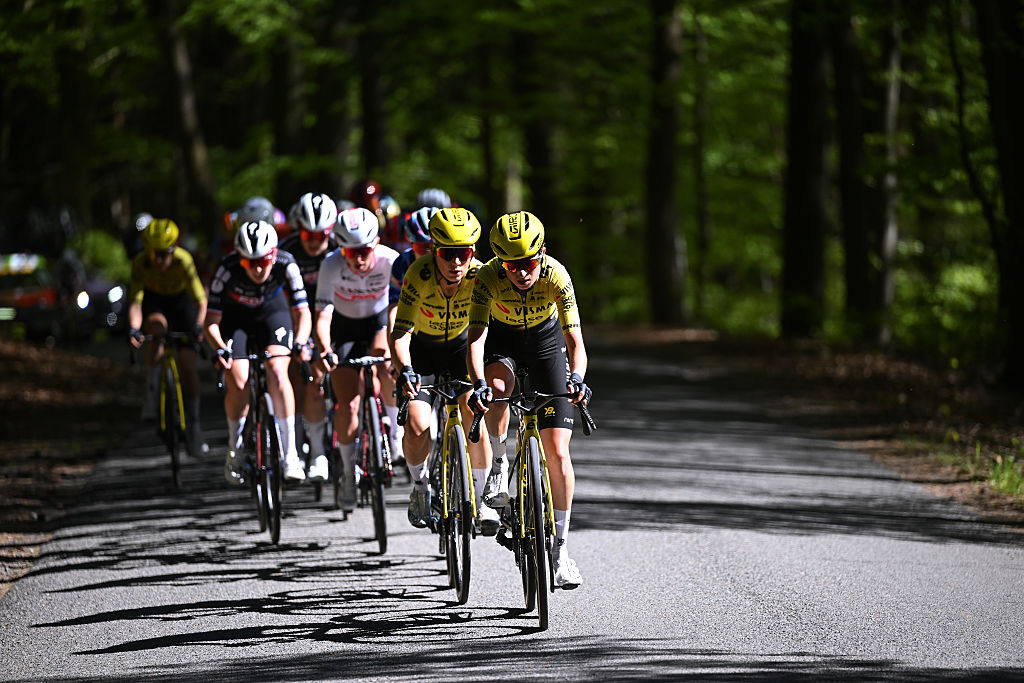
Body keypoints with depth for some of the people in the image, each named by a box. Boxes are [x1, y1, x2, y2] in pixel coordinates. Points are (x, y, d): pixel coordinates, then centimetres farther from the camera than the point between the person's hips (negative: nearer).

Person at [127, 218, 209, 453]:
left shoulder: (183, 261, -33)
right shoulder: (140, 263, -30)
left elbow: (200, 301, -36)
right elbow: (135, 301, -36)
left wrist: (198, 326, -53)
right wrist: (133, 329, -53)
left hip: (180, 300, 0)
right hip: (153, 300, 0)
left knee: (188, 364, -9)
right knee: (157, 326, -35)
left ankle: (194, 425, 3)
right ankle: (152, 389, -19)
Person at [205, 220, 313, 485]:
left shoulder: (285, 265, -30)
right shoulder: (228, 269, -33)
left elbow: (303, 312, -23)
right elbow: (211, 320, -27)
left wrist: (300, 343, -42)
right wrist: (220, 349, -45)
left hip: (272, 312, 0)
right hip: (235, 316, 0)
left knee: (277, 373, -23)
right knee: (238, 382, -17)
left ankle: (290, 453, -18)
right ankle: (234, 450, 7)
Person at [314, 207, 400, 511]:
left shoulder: (391, 261, -29)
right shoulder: (332, 266, -29)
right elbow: (322, 317, -34)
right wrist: (324, 350, -54)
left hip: (379, 320, 0)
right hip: (345, 327, 0)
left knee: (388, 370, -31)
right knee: (347, 406, -9)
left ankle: (395, 427, -4)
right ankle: (349, 470, 12)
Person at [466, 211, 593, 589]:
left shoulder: (556, 276, -32)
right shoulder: (489, 277, -32)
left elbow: (574, 339, -38)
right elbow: (476, 337, -40)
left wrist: (576, 379, -58)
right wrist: (478, 383, -57)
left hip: (545, 339, 0)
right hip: (501, 337, 0)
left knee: (557, 452, -8)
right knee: (498, 386, -38)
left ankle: (560, 548, 2)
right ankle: (500, 464, -10)